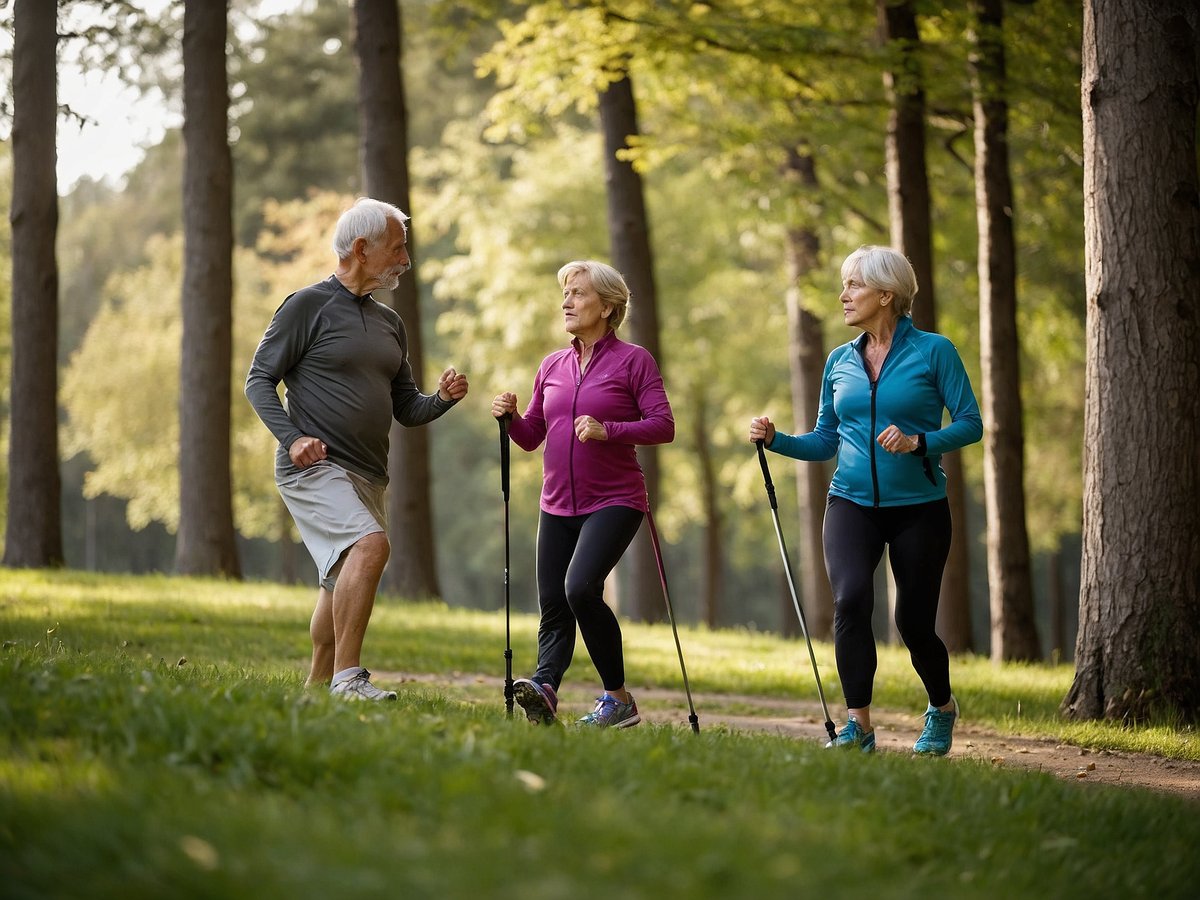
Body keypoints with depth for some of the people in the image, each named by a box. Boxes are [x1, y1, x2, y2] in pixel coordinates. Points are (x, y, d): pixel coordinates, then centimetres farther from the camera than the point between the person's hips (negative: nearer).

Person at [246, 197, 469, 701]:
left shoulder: (389, 324, 19)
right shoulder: (308, 305, -3)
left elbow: (406, 410, 20)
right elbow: (259, 380, -4)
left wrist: (442, 399, -1)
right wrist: (291, 438, -19)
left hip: (367, 477, 8)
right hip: (314, 468, -8)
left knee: (343, 586, 12)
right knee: (370, 545, -27)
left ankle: (317, 689, 24)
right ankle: (347, 677, -25)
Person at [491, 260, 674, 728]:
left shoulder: (633, 360, -1)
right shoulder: (552, 366, 15)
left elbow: (663, 426, -10)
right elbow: (532, 438, 18)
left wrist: (607, 430, -22)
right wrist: (511, 417, -3)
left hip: (614, 501, -7)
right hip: (558, 505, 7)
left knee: (580, 587, -22)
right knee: (552, 605, -4)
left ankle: (618, 698, -11)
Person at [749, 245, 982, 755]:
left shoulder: (934, 351, -4)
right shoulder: (840, 362, 9)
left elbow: (970, 423, -7)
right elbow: (825, 441, 14)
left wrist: (919, 441, -22)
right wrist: (776, 440, -2)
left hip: (919, 506, -3)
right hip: (852, 503, 3)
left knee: (914, 622, 2)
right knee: (851, 599, -22)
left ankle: (942, 709, 33)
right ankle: (857, 726, -16)